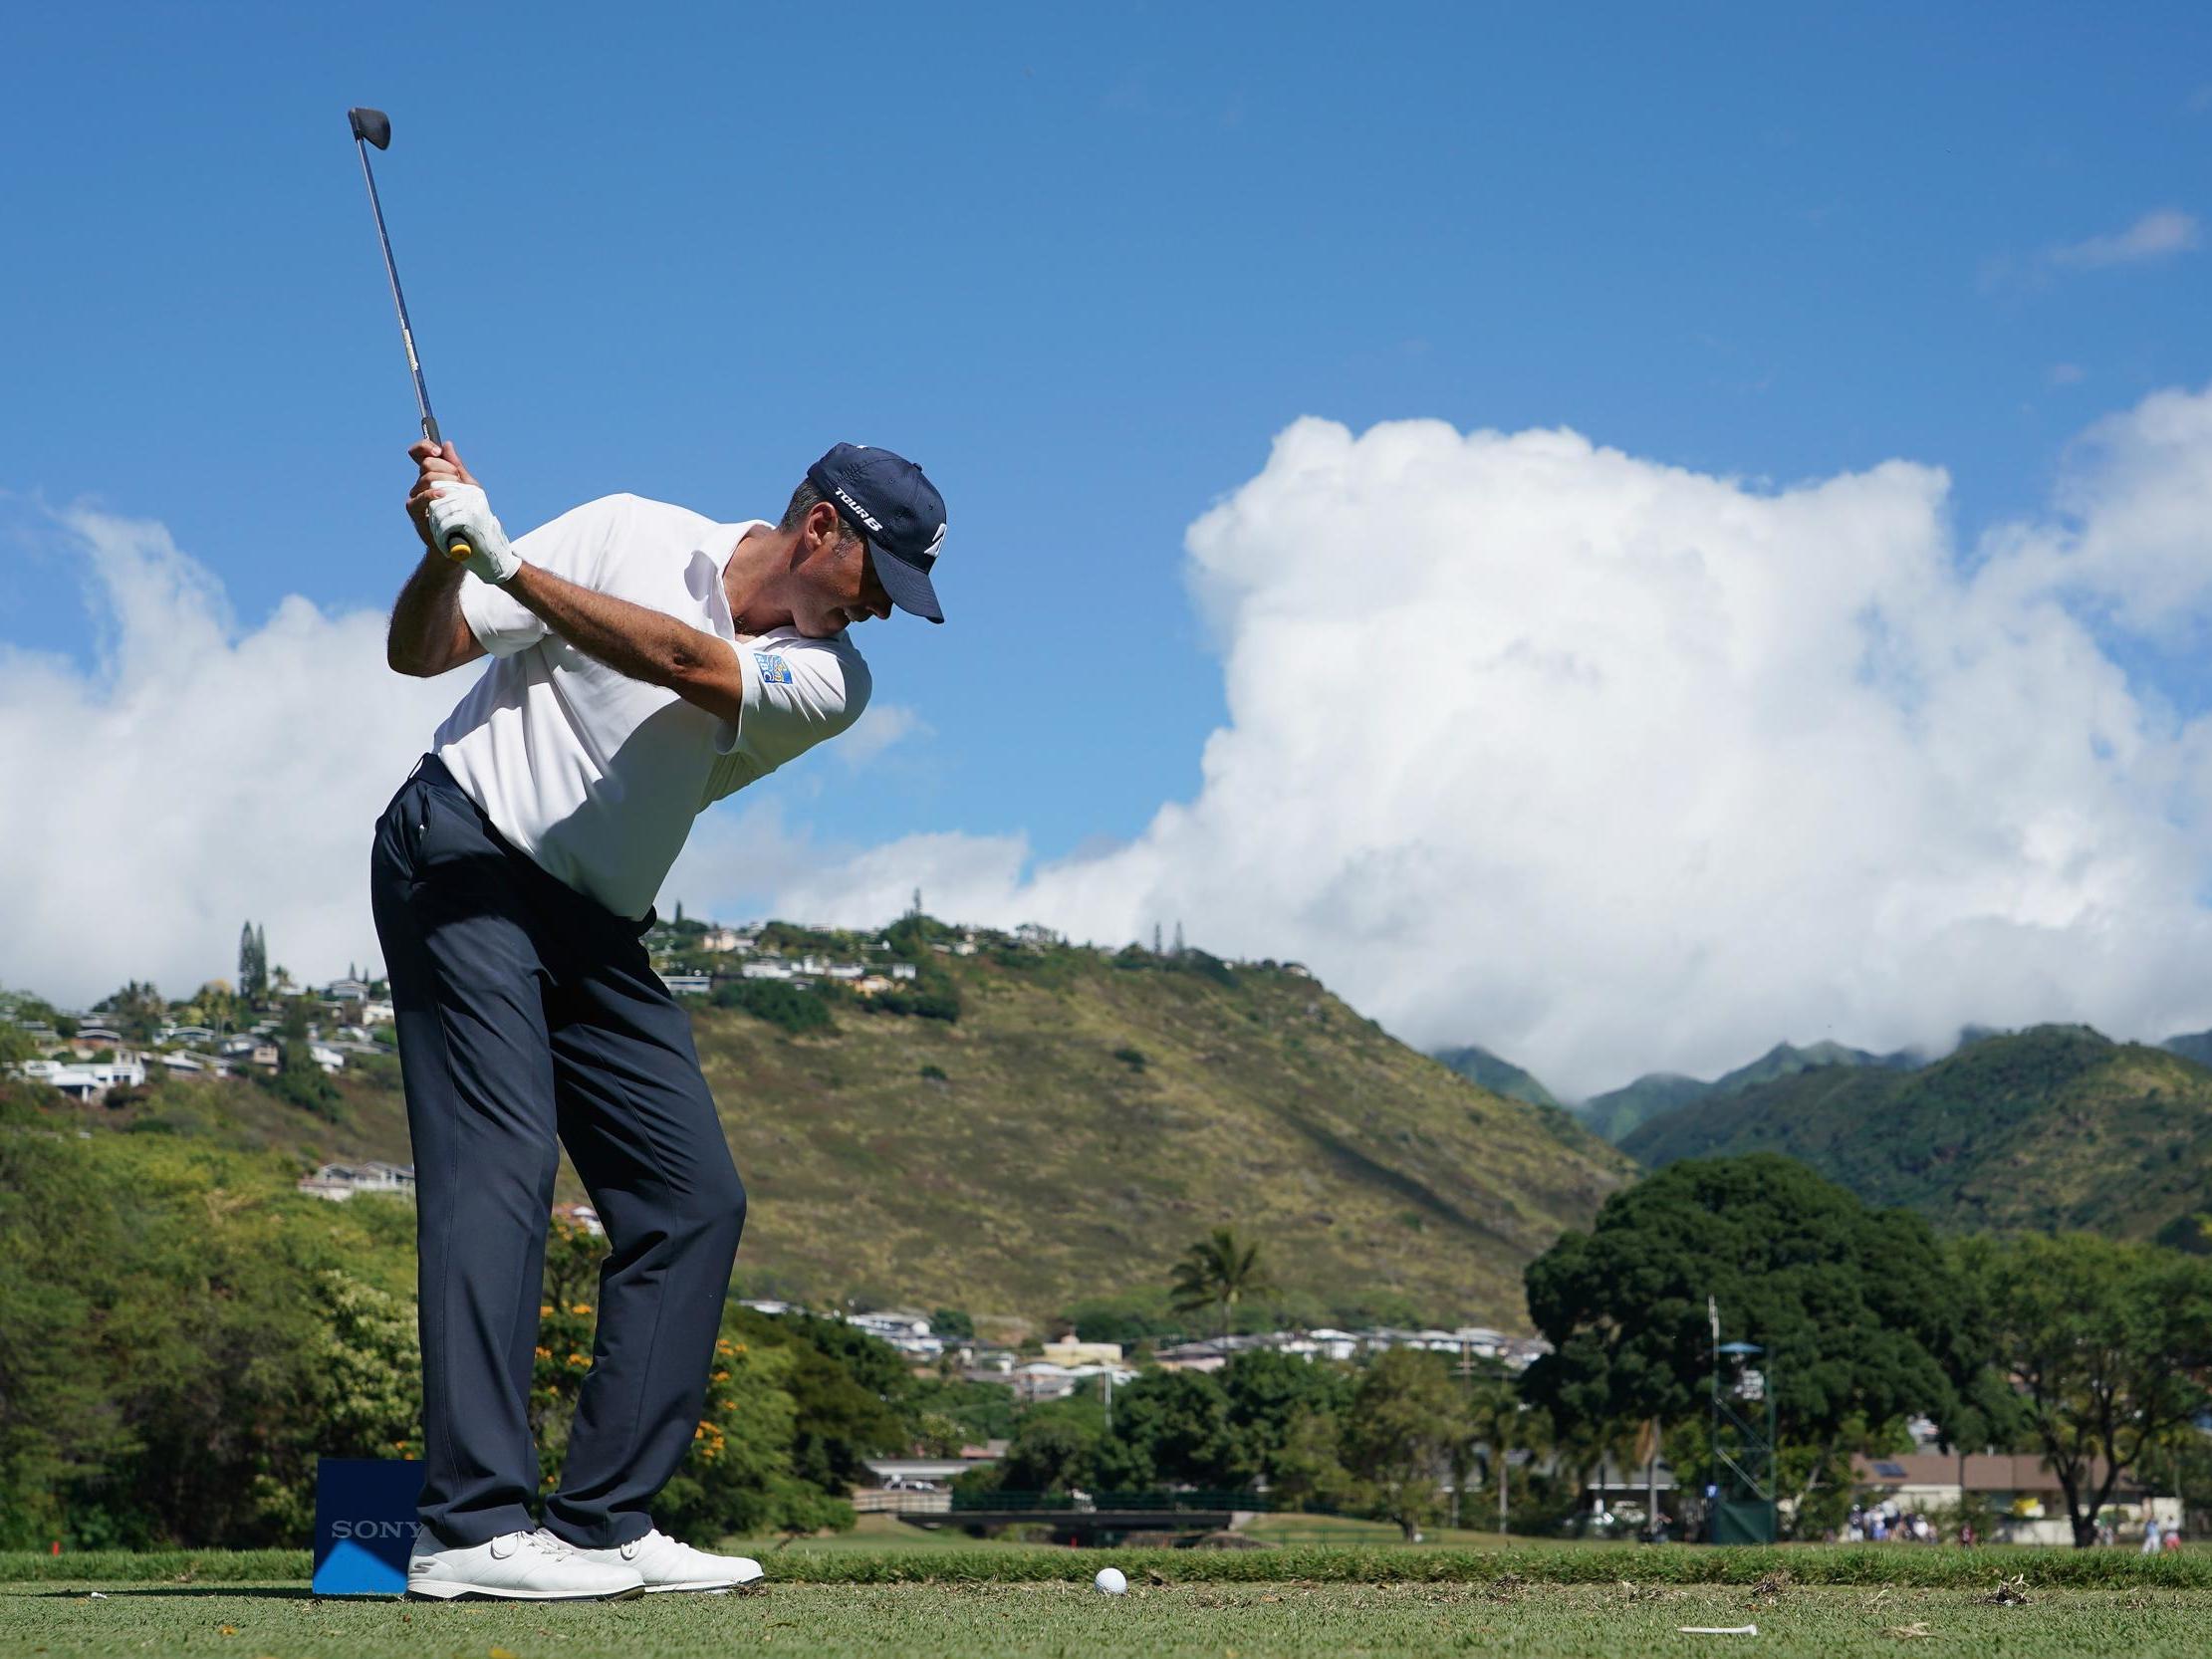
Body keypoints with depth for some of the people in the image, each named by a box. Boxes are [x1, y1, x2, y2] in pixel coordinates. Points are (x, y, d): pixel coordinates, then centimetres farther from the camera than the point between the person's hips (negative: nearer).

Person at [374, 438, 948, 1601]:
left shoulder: (830, 684, 0)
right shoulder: (630, 533, -6)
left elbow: (684, 662, -20)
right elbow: (420, 652, -4)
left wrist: (506, 560, -28)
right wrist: (444, 553, -25)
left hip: (600, 932, 6)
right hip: (463, 853, -6)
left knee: (697, 1199, -1)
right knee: (500, 1164, -18)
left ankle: (602, 1523, 2)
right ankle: (471, 1528, -22)